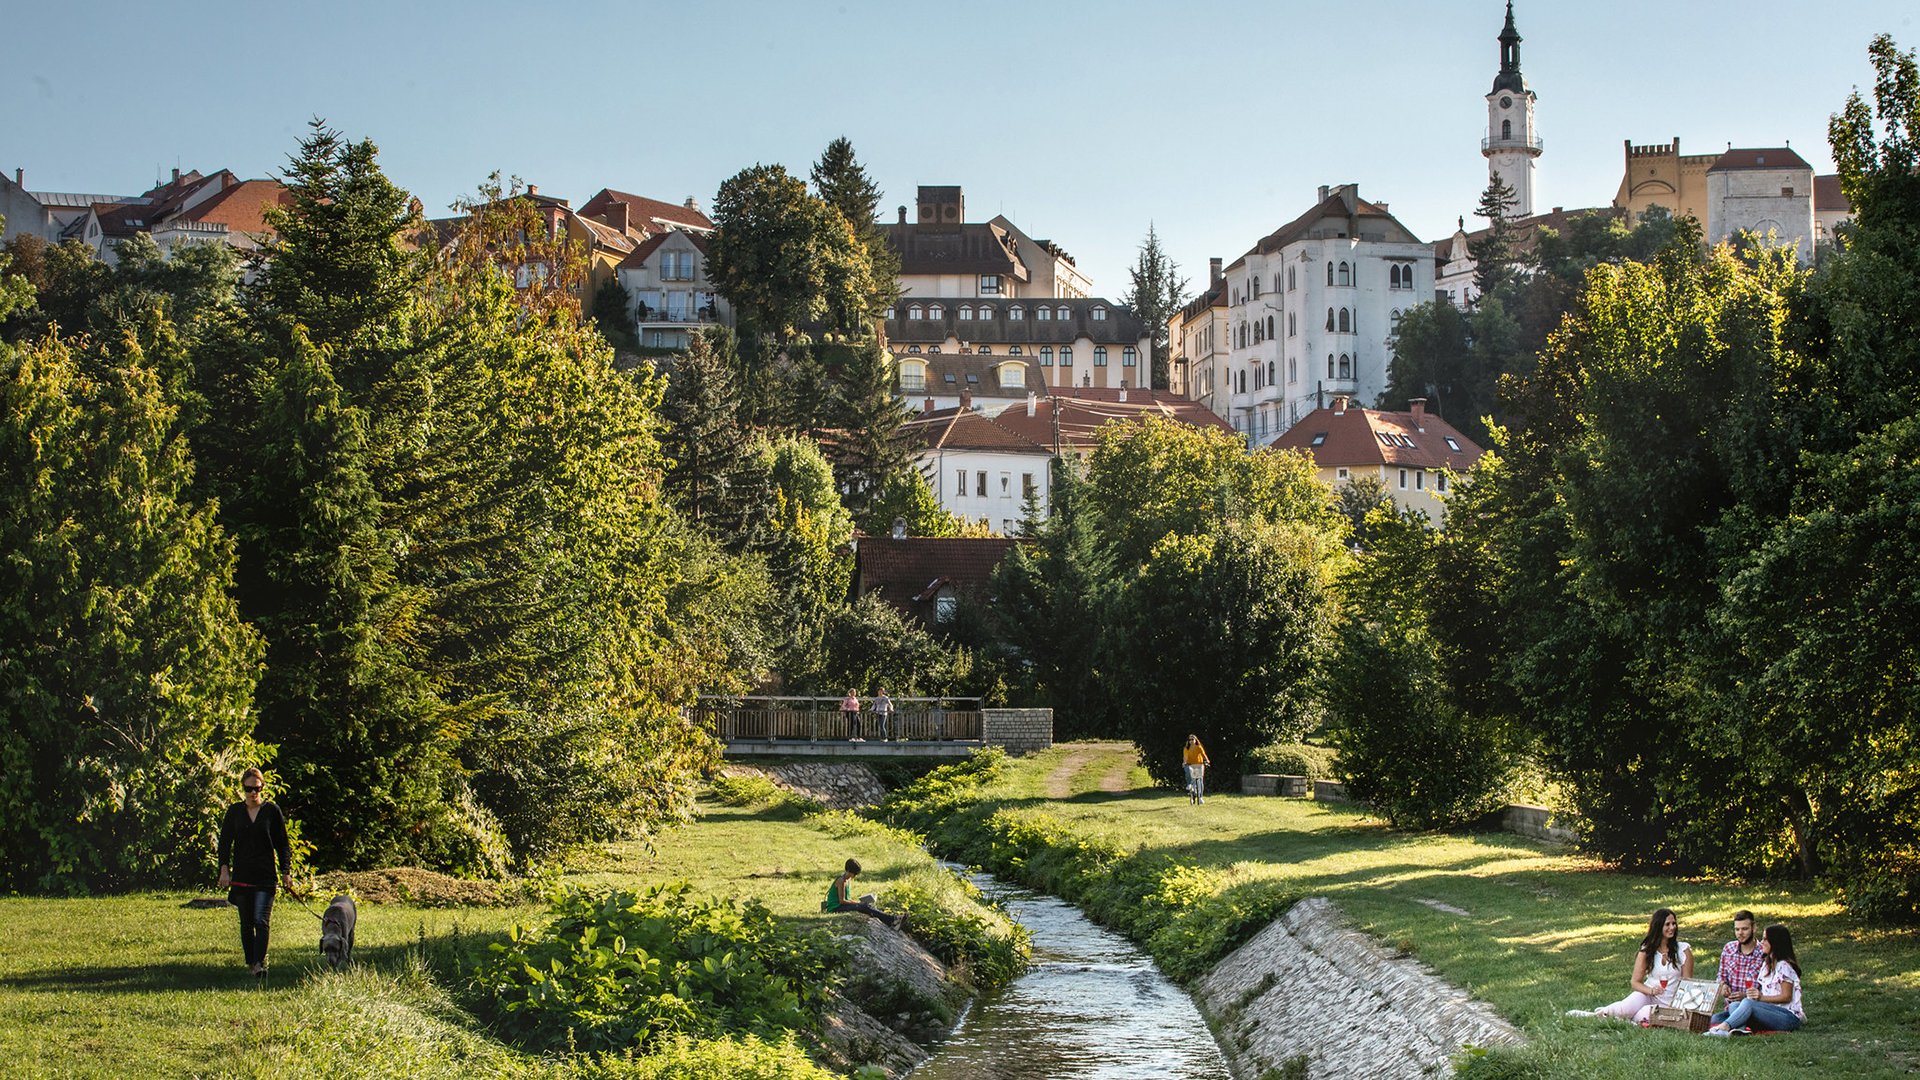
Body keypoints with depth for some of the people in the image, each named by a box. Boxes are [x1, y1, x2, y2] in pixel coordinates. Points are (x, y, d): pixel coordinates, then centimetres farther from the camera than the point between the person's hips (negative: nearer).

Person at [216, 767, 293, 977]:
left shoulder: (272, 811, 2)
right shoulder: (235, 811, 7)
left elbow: (283, 844, 7)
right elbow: (225, 842, 9)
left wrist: (286, 873, 3)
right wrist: (224, 869, -2)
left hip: (265, 876, -3)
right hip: (241, 876, 3)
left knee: (261, 921, -14)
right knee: (246, 923, 8)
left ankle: (260, 963, -18)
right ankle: (250, 962, 17)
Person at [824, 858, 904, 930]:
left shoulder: (849, 880, 14)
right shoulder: (842, 881, -15)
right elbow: (842, 901, -17)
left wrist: (857, 901, 0)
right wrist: (858, 902, -11)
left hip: (842, 906, 9)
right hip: (836, 908, -9)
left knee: (869, 907, -13)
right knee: (865, 907, -25)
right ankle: (892, 920, -34)